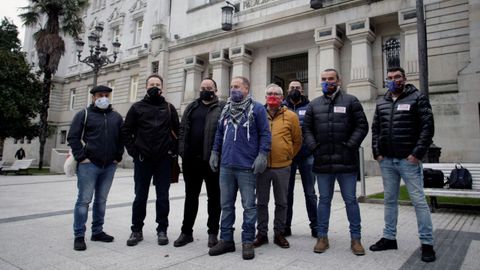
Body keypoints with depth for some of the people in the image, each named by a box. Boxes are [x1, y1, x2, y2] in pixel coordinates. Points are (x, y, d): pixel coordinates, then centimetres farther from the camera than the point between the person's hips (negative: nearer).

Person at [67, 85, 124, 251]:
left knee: (101, 200, 12)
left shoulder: (116, 117, 14)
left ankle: (97, 232, 23)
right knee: (84, 200, -2)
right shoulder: (84, 115, 2)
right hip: (89, 164, -4)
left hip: (109, 166, 4)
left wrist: (118, 157, 7)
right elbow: (73, 137, -3)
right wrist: (81, 157, -10)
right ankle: (79, 236, 7)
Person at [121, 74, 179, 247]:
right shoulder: (137, 107, 6)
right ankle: (137, 230, 21)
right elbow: (126, 131, 6)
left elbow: (177, 131, 9)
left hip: (164, 160, 0)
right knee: (140, 197, 7)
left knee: (163, 197, 6)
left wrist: (172, 150, -1)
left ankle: (162, 230, 18)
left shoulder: (169, 108, 8)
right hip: (142, 160, 0)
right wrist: (133, 151, -3)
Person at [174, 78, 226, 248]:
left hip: (212, 160, -4)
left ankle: (213, 233, 19)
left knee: (214, 197, 7)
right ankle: (186, 231, 25)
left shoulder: (222, 107, 1)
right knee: (191, 196, 13)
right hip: (191, 159, 5)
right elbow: (182, 130, 13)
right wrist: (182, 151, 1)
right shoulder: (191, 107, 15)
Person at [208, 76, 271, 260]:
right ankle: (226, 239, 23)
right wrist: (215, 152, 13)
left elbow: (265, 134, -5)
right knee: (226, 204, 12)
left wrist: (262, 155, -14)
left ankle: (248, 242, 15)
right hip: (226, 165, 6)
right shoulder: (226, 109, 16)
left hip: (246, 166, -5)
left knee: (248, 206, 3)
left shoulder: (257, 108, -1)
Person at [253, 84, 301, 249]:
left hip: (282, 167, 0)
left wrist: (288, 156, 7)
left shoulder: (290, 116, 2)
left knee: (281, 202, 10)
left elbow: (297, 141, 8)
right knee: (261, 202, 10)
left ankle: (279, 234, 25)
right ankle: (261, 233, 23)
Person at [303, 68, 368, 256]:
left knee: (350, 200, 6)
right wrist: (313, 146, -4)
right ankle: (322, 237, 21)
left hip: (346, 161, -2)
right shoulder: (314, 105, 13)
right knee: (324, 200, 11)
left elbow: (362, 126, 0)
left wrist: (350, 145, -11)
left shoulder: (351, 101, 5)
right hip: (322, 161, 2)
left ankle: (356, 238, 19)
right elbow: (307, 128, 11)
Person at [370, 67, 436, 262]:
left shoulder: (417, 98, 0)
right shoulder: (381, 103, 13)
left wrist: (417, 153, -14)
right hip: (386, 161, 5)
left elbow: (427, 127, -7)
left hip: (409, 160, -4)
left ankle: (427, 243, 11)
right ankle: (389, 238, 23)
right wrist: (376, 152, 3)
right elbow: (375, 129, 14)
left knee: (419, 201, -1)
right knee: (389, 201, 12)